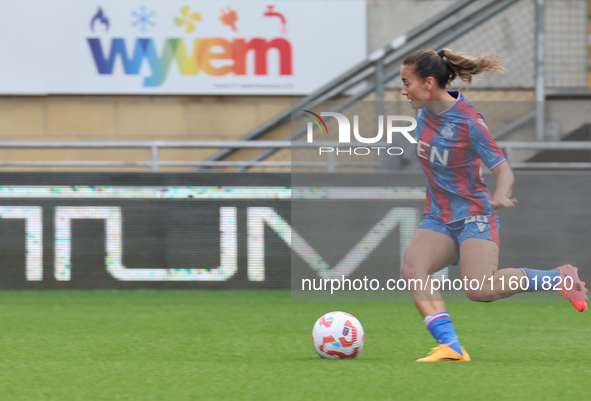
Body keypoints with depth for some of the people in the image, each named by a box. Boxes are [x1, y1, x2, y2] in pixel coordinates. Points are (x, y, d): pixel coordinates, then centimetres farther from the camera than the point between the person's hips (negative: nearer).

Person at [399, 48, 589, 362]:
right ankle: (451, 347, -30)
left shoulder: (468, 121, -18)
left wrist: (500, 195, -37)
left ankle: (560, 278, -1)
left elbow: (504, 171, -18)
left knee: (480, 290, -26)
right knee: (412, 268, -24)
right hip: (438, 219, 6)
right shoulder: (424, 110, 1)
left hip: (474, 216, -6)